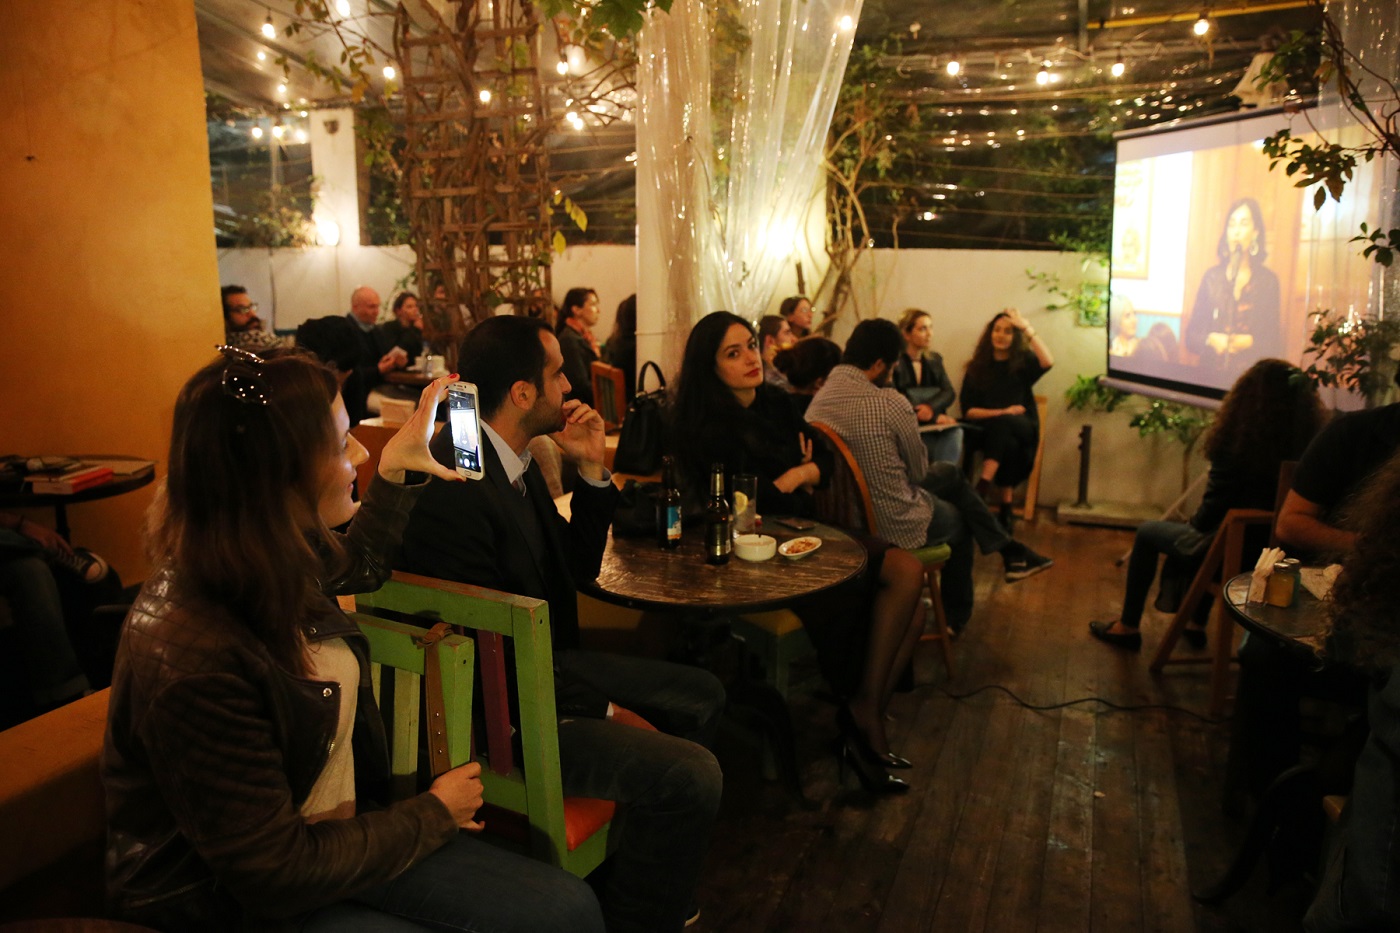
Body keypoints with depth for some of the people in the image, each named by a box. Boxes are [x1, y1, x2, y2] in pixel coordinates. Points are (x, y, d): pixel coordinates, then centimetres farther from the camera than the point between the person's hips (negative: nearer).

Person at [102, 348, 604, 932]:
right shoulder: (194, 660, -32)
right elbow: (275, 874, -23)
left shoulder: (275, 570, -6)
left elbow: (359, 566, 22)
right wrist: (435, 814, -12)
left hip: (337, 834, 8)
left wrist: (395, 466, 16)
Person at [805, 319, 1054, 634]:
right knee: (960, 521, 28)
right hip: (894, 524, -7)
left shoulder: (817, 400, -5)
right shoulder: (890, 404, -27)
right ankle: (956, 618, 47)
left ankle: (1010, 550, 36)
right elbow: (919, 470, -10)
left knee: (950, 473, 25)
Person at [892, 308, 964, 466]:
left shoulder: (935, 359, 18)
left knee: (954, 432, -27)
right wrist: (935, 417, -16)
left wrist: (931, 407, -15)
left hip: (935, 424, 5)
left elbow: (949, 393, 7)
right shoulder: (895, 363, -2)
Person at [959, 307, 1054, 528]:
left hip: (1022, 430, -1)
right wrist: (1003, 412, -13)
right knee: (1007, 445, -35)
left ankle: (981, 488, -46)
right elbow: (968, 410, 1)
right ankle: (1005, 511, -36)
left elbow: (1048, 362, -18)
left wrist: (1026, 327, -17)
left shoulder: (1024, 362, 8)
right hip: (988, 431, 1)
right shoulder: (977, 367, 9)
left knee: (1002, 425, -36)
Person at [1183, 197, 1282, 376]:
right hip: (1211, 372, 0)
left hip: (1251, 374, 0)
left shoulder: (1268, 280, 5)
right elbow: (1191, 336, 6)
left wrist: (1249, 342, -12)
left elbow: (1274, 343, 5)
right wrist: (1211, 340, -12)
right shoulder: (1212, 276, 6)